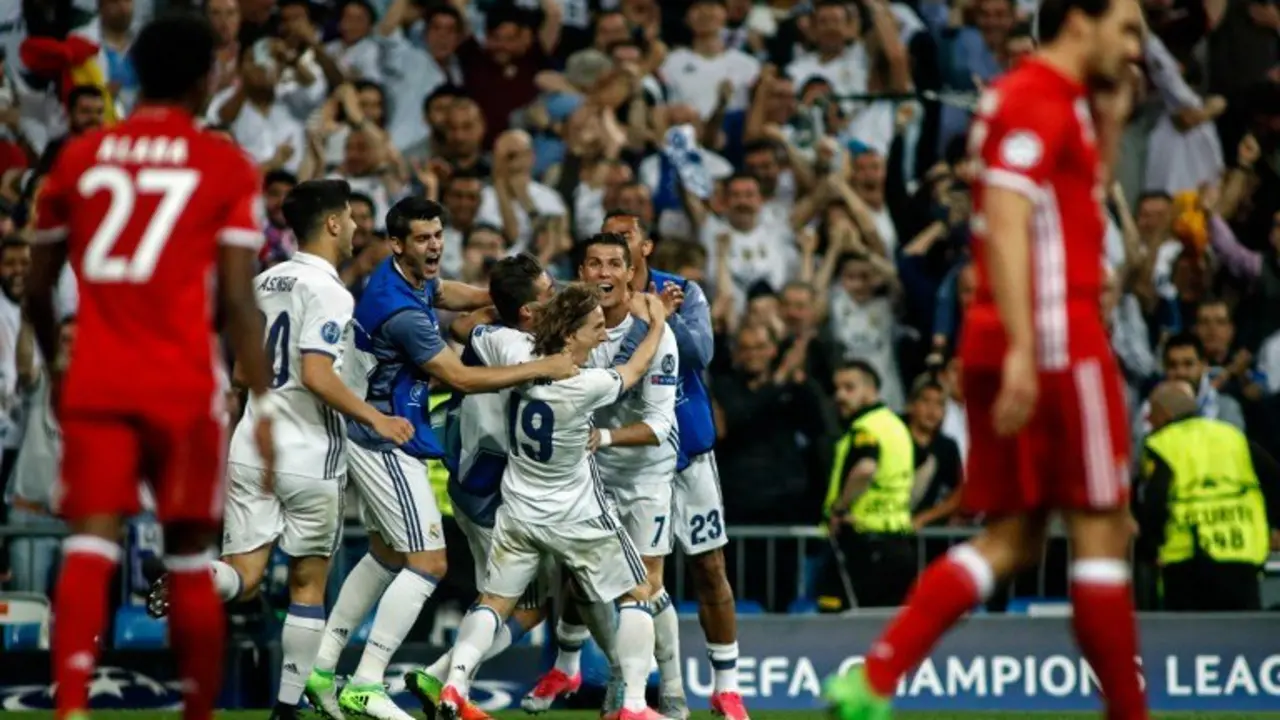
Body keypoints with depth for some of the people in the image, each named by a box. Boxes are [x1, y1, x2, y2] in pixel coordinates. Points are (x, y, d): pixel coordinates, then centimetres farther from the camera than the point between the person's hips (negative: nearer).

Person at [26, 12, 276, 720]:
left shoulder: (78, 157, 10)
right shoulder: (226, 166, 1)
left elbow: (38, 288, 15)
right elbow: (238, 300, -6)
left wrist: (54, 365, 31)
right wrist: (264, 404, -4)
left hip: (95, 383, 2)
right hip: (183, 387, -2)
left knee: (90, 547, -6)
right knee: (189, 560, 11)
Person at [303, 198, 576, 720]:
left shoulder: (413, 277, 3)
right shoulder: (401, 312, -26)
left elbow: (453, 295, 22)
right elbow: (462, 379, -21)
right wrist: (543, 369, -16)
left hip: (374, 439, 10)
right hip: (388, 444, -10)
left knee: (385, 557, 20)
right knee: (428, 564, -10)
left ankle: (320, 670, 21)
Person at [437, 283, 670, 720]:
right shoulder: (585, 387, -24)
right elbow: (635, 369, -3)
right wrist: (658, 324, 14)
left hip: (519, 512, 4)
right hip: (579, 520, -4)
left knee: (493, 602, 11)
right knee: (636, 596, 12)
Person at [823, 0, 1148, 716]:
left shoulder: (1056, 101, 21)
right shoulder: (1038, 100, -10)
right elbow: (1006, 226, -20)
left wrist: (1109, 126, 22)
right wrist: (1021, 348, -27)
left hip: (1024, 346, 10)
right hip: (1055, 338, -10)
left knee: (1011, 541, 6)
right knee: (1102, 529, -3)